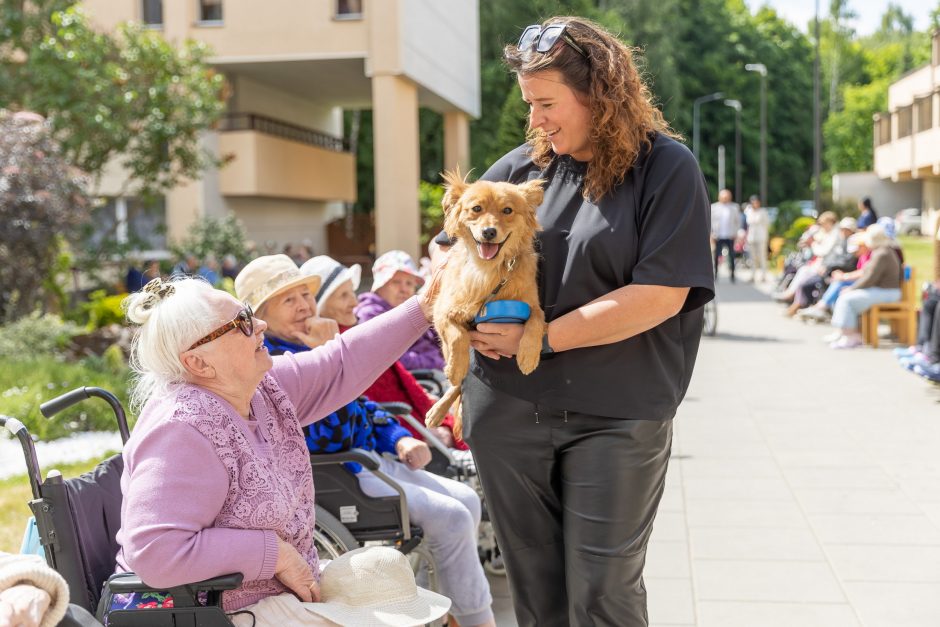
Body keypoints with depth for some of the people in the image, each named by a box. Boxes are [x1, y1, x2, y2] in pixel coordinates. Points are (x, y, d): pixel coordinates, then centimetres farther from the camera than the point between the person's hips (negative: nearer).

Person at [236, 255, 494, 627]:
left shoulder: (313, 346, 11)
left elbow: (360, 404, 22)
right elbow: (331, 436, -28)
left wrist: (399, 439, 6)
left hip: (371, 459, 10)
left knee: (466, 501, 8)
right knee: (451, 517, -16)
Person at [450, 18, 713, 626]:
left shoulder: (667, 168, -7)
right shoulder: (520, 166, 6)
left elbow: (660, 296, -16)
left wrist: (538, 337, -15)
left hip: (617, 417, -4)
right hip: (507, 408, 4)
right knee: (532, 578, 15)